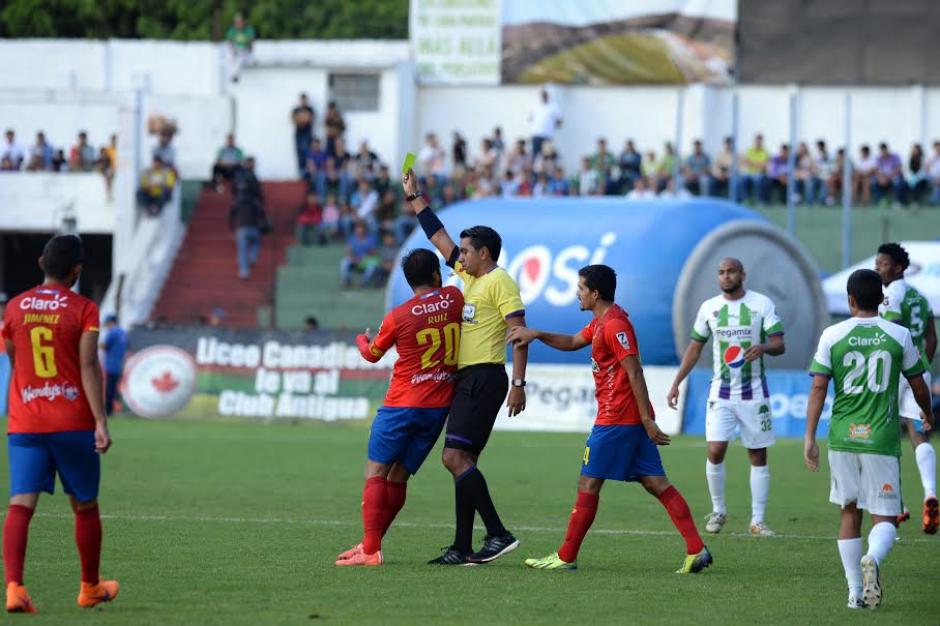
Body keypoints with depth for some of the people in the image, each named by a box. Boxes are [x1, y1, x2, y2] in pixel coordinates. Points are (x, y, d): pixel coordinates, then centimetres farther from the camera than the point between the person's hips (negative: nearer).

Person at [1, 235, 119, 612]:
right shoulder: (83, 309, -5)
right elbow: (89, 365, -14)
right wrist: (101, 421, -16)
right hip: (73, 423, -2)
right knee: (85, 507, 15)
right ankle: (90, 588, 28)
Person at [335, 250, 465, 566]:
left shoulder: (398, 316, -7)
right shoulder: (454, 299, -1)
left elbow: (372, 354, 12)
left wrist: (362, 341, 32)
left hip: (402, 405, -4)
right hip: (440, 406, 4)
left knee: (376, 472, -1)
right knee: (398, 477, 10)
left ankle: (370, 548, -13)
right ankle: (371, 543, 11)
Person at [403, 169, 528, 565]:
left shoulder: (500, 281, -8)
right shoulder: (469, 276, 17)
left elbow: (519, 332, -15)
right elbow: (439, 237, 28)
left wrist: (518, 384, -22)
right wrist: (414, 197, 29)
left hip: (484, 378, -10)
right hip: (467, 378, 10)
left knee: (456, 457, -17)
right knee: (461, 461, 7)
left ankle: (498, 535, -21)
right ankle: (462, 548, 7)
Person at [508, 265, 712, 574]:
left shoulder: (615, 326, -15)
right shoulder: (601, 322, 16)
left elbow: (635, 373, -19)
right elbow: (573, 342, 32)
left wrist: (647, 420, -21)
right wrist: (537, 334, 19)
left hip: (615, 420, -10)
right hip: (632, 419, 10)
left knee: (588, 484, -1)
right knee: (655, 482, 4)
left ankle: (566, 557, 6)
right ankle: (696, 550, -4)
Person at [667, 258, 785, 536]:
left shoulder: (762, 304, -3)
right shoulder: (709, 307, 5)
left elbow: (779, 345, -7)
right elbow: (695, 347, 12)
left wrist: (763, 347, -31)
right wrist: (676, 384, 7)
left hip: (754, 394, -1)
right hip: (721, 394, 1)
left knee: (758, 456, 2)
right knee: (715, 451, -10)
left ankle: (757, 521, 8)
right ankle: (718, 511, 9)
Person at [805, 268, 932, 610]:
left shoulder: (832, 336, 1)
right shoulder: (899, 336, 1)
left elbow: (818, 387, -4)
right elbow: (919, 387, 10)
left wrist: (809, 437, -1)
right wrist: (928, 414, 31)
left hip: (843, 437, 1)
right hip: (882, 439, -1)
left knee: (849, 513, 15)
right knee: (885, 518, 2)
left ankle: (856, 592, 14)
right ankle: (872, 559, -31)